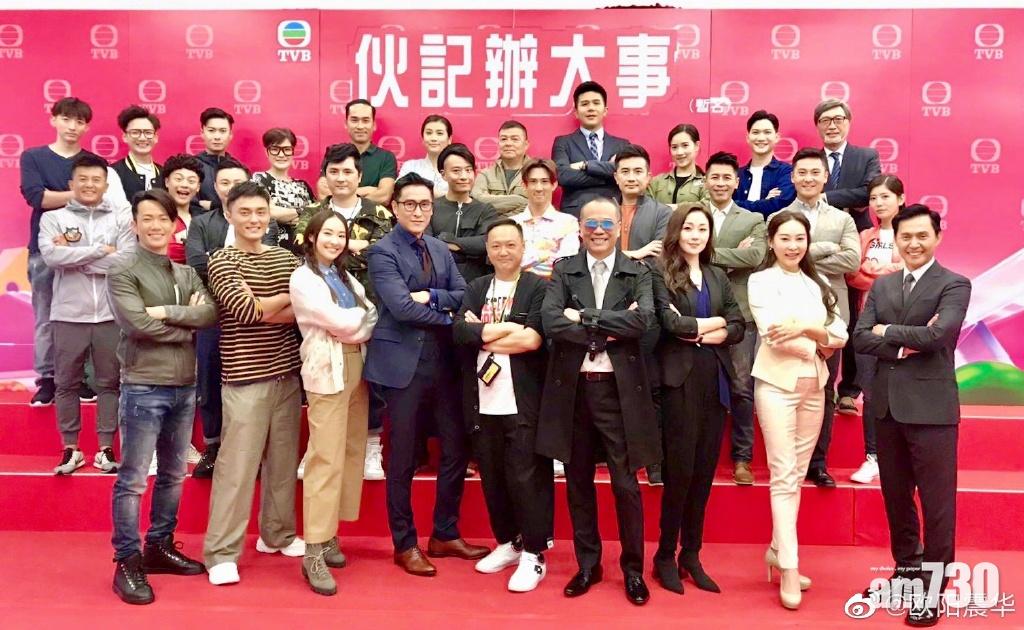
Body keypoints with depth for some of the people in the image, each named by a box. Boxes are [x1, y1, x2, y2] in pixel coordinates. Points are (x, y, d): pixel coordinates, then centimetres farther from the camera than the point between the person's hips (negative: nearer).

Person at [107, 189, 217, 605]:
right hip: (143, 387, -6)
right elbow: (138, 325, -17)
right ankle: (128, 563, 10)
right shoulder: (122, 274, -4)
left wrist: (166, 312, -15)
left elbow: (212, 314, -4)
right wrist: (187, 324, -7)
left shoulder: (187, 274, 13)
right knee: (132, 480, 0)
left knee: (173, 476, 15)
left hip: (184, 386, 6)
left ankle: (160, 547, 29)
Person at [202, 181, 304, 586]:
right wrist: (289, 296, -5)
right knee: (236, 465, -3)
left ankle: (277, 534, 28)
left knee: (284, 460, 12)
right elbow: (245, 312, -16)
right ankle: (221, 552, 6)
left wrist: (262, 306, -15)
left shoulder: (286, 258, 11)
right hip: (245, 378, -5)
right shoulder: (221, 261, -2)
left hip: (288, 374, 5)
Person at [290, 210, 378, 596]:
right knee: (326, 460, -9)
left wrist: (351, 327, -8)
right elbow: (340, 322, -14)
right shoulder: (303, 279, -4)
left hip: (357, 369, 7)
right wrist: (363, 315, 2)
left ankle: (329, 534, 19)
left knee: (351, 454, 8)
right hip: (328, 372, -7)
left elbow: (373, 318, 10)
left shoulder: (345, 277, 18)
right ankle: (314, 552, -5)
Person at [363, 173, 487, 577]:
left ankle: (445, 536, 26)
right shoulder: (382, 251, -6)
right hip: (404, 363, -6)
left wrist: (431, 296, -13)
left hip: (443, 361, 7)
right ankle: (405, 545, 19)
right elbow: (401, 306, -19)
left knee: (456, 451, 11)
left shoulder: (441, 250, 14)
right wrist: (446, 316, -11)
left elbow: (464, 295, 4)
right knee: (403, 460, 4)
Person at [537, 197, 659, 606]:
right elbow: (550, 322, -10)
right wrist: (609, 331, -13)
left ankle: (633, 568, 22)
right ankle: (587, 564, 28)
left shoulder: (638, 273, 3)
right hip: (571, 388, 2)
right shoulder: (564, 271, 5)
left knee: (625, 483, 4)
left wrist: (584, 317, -14)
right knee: (578, 481, 12)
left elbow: (643, 320, -15)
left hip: (619, 389, -2)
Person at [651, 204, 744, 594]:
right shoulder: (661, 273, -1)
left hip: (715, 380, 5)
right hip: (681, 380, -5)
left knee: (704, 471, 9)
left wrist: (696, 330, -9)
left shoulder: (719, 276, 15)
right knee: (680, 470, -2)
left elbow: (738, 328, 6)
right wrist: (713, 322, -2)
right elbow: (671, 323, -15)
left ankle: (691, 554, 20)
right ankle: (666, 556, 13)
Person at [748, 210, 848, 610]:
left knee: (798, 473, 9)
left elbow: (841, 336, 5)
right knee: (783, 475, -4)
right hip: (777, 384, -5)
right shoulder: (761, 281, -2)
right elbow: (772, 335, -13)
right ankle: (789, 568, 0)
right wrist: (819, 342, -7)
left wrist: (805, 328, -12)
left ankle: (777, 551, 21)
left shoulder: (818, 283, 12)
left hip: (814, 385, 5)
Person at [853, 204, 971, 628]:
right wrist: (904, 346, -13)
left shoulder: (954, 285, -4)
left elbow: (940, 334, -19)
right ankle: (907, 568, 32)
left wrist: (888, 331, -7)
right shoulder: (881, 285, 12)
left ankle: (933, 586, 13)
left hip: (930, 406, -5)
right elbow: (860, 338, 2)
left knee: (936, 501, 1)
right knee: (895, 496, 16)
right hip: (887, 404, 6)